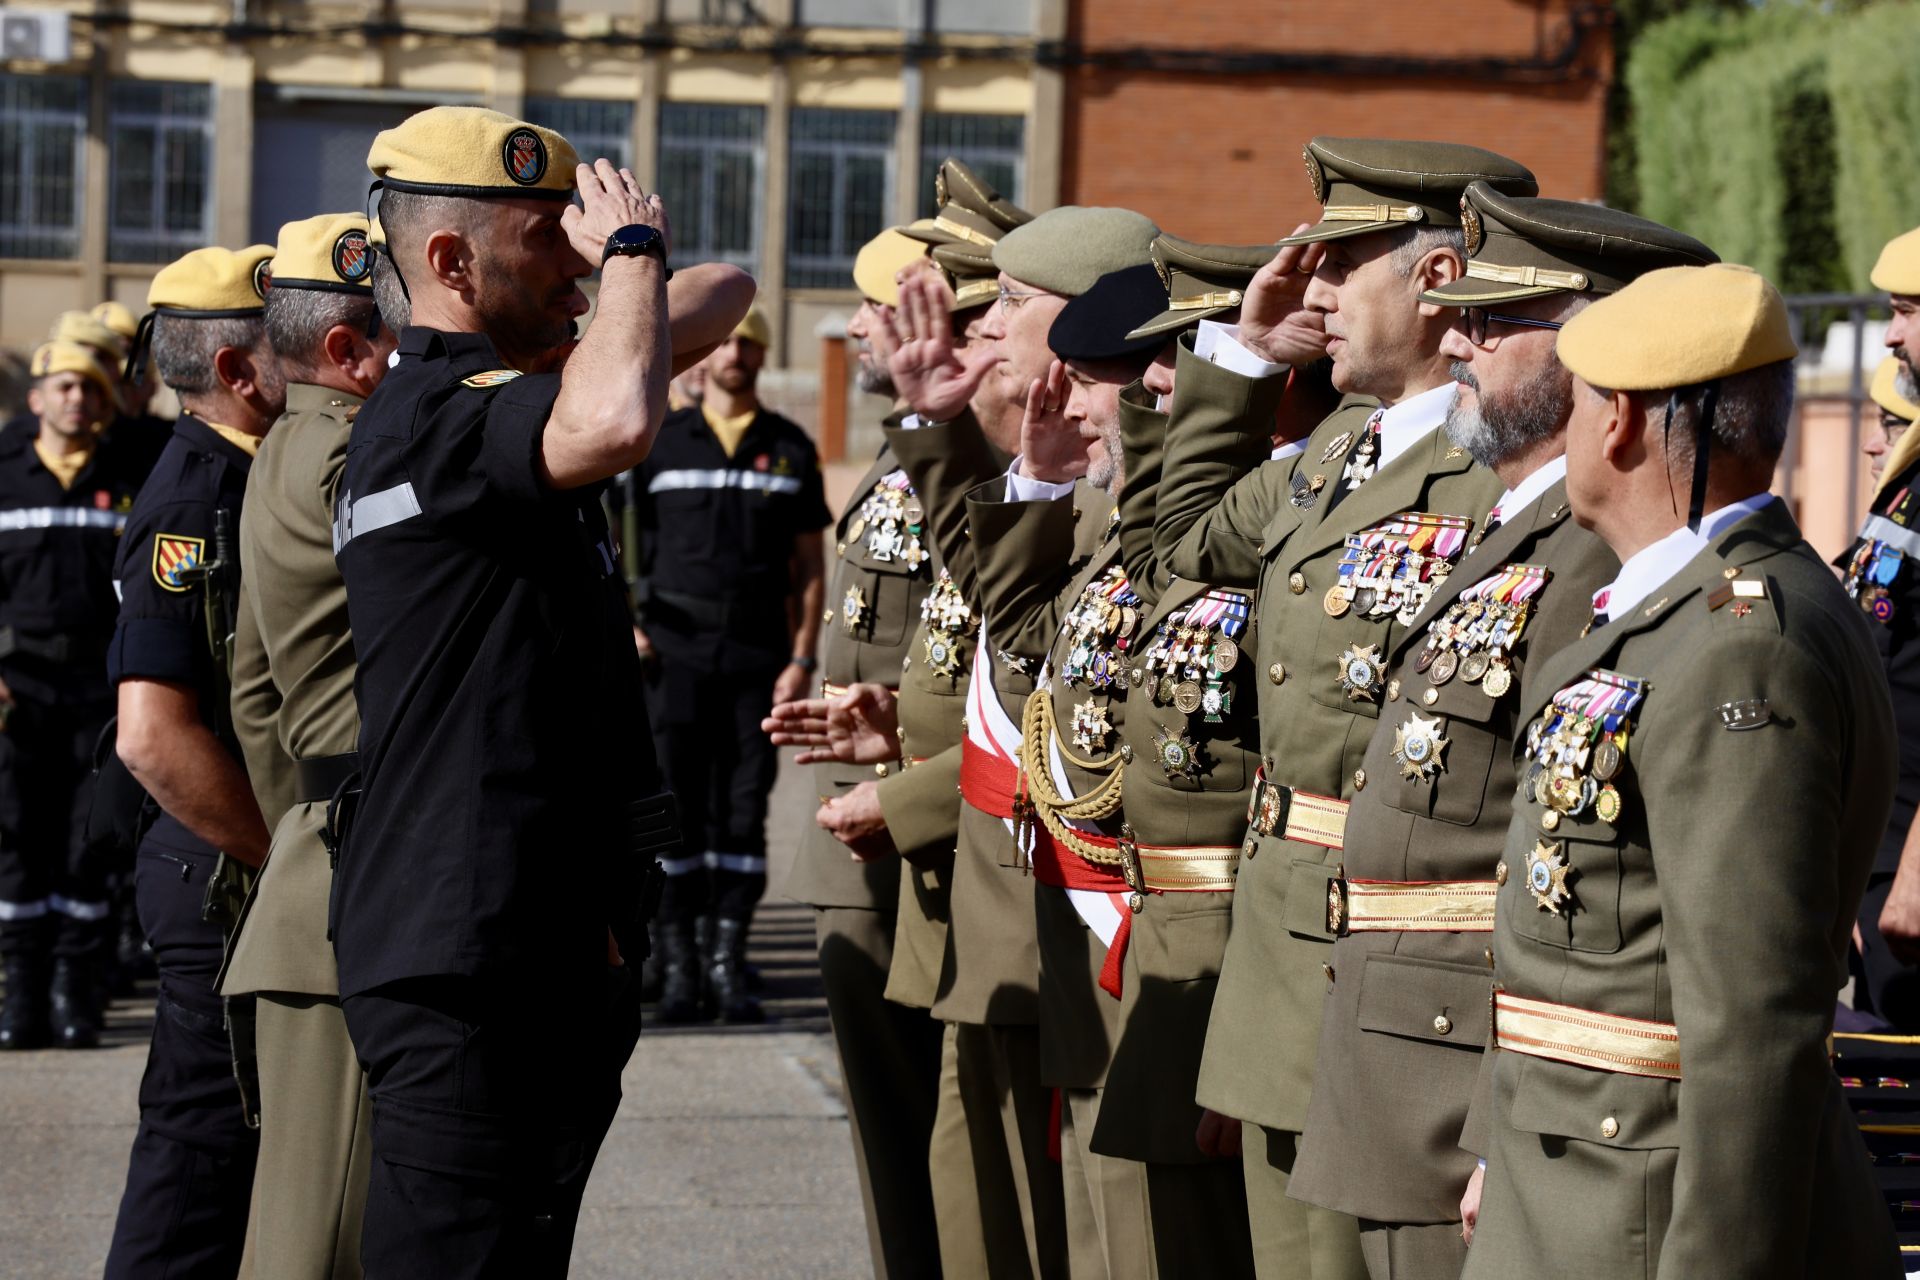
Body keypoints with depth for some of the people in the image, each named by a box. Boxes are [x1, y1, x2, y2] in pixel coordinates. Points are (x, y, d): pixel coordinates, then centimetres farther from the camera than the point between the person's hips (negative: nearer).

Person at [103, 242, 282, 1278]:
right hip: (236, 885, -10)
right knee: (202, 1162, -4)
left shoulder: (263, 483, 13)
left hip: (283, 882, 10)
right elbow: (155, 737, -27)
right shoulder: (193, 503, -18)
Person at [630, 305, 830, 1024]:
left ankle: (728, 966, 5)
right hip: (675, 654, -1)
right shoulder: (660, 444, 8)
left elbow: (810, 566, 9)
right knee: (678, 811, -2)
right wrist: (626, 624, -3)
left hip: (759, 657, 1)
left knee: (744, 812, -1)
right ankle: (680, 970, 3)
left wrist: (802, 658, 0)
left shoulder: (790, 450, 10)